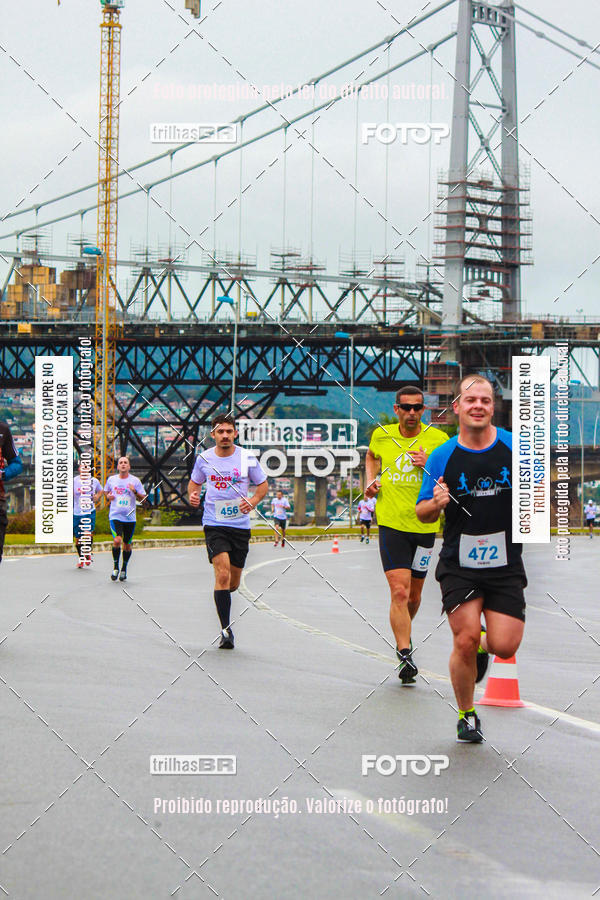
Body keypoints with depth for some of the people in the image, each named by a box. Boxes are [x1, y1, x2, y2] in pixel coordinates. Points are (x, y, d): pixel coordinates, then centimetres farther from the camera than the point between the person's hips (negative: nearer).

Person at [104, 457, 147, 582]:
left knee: (127, 545, 8)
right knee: (117, 540, -20)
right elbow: (106, 491, 25)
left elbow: (143, 499, 2)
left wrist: (135, 492, -17)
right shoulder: (111, 479, 5)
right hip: (115, 516, -1)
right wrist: (108, 496, 2)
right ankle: (115, 567, 0)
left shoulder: (135, 481, 0)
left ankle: (124, 569, 30)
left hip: (130, 517, 1)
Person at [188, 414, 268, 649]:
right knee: (223, 574, -19)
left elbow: (263, 484, 10)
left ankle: (220, 598, 44)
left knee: (233, 583, 8)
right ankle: (226, 630, -15)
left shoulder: (247, 458, -2)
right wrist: (192, 496, -5)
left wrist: (252, 501, -9)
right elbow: (194, 482, 17)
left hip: (240, 525, 2)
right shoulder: (204, 458, 0)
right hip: (214, 524, -2)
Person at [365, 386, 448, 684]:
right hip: (391, 523, -1)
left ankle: (403, 634, 42)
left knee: (414, 595, 13)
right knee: (399, 592, -15)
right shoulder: (381, 435, 3)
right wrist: (371, 481, 10)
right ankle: (405, 655, -15)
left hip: (424, 524, 1)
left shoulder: (437, 439, -3)